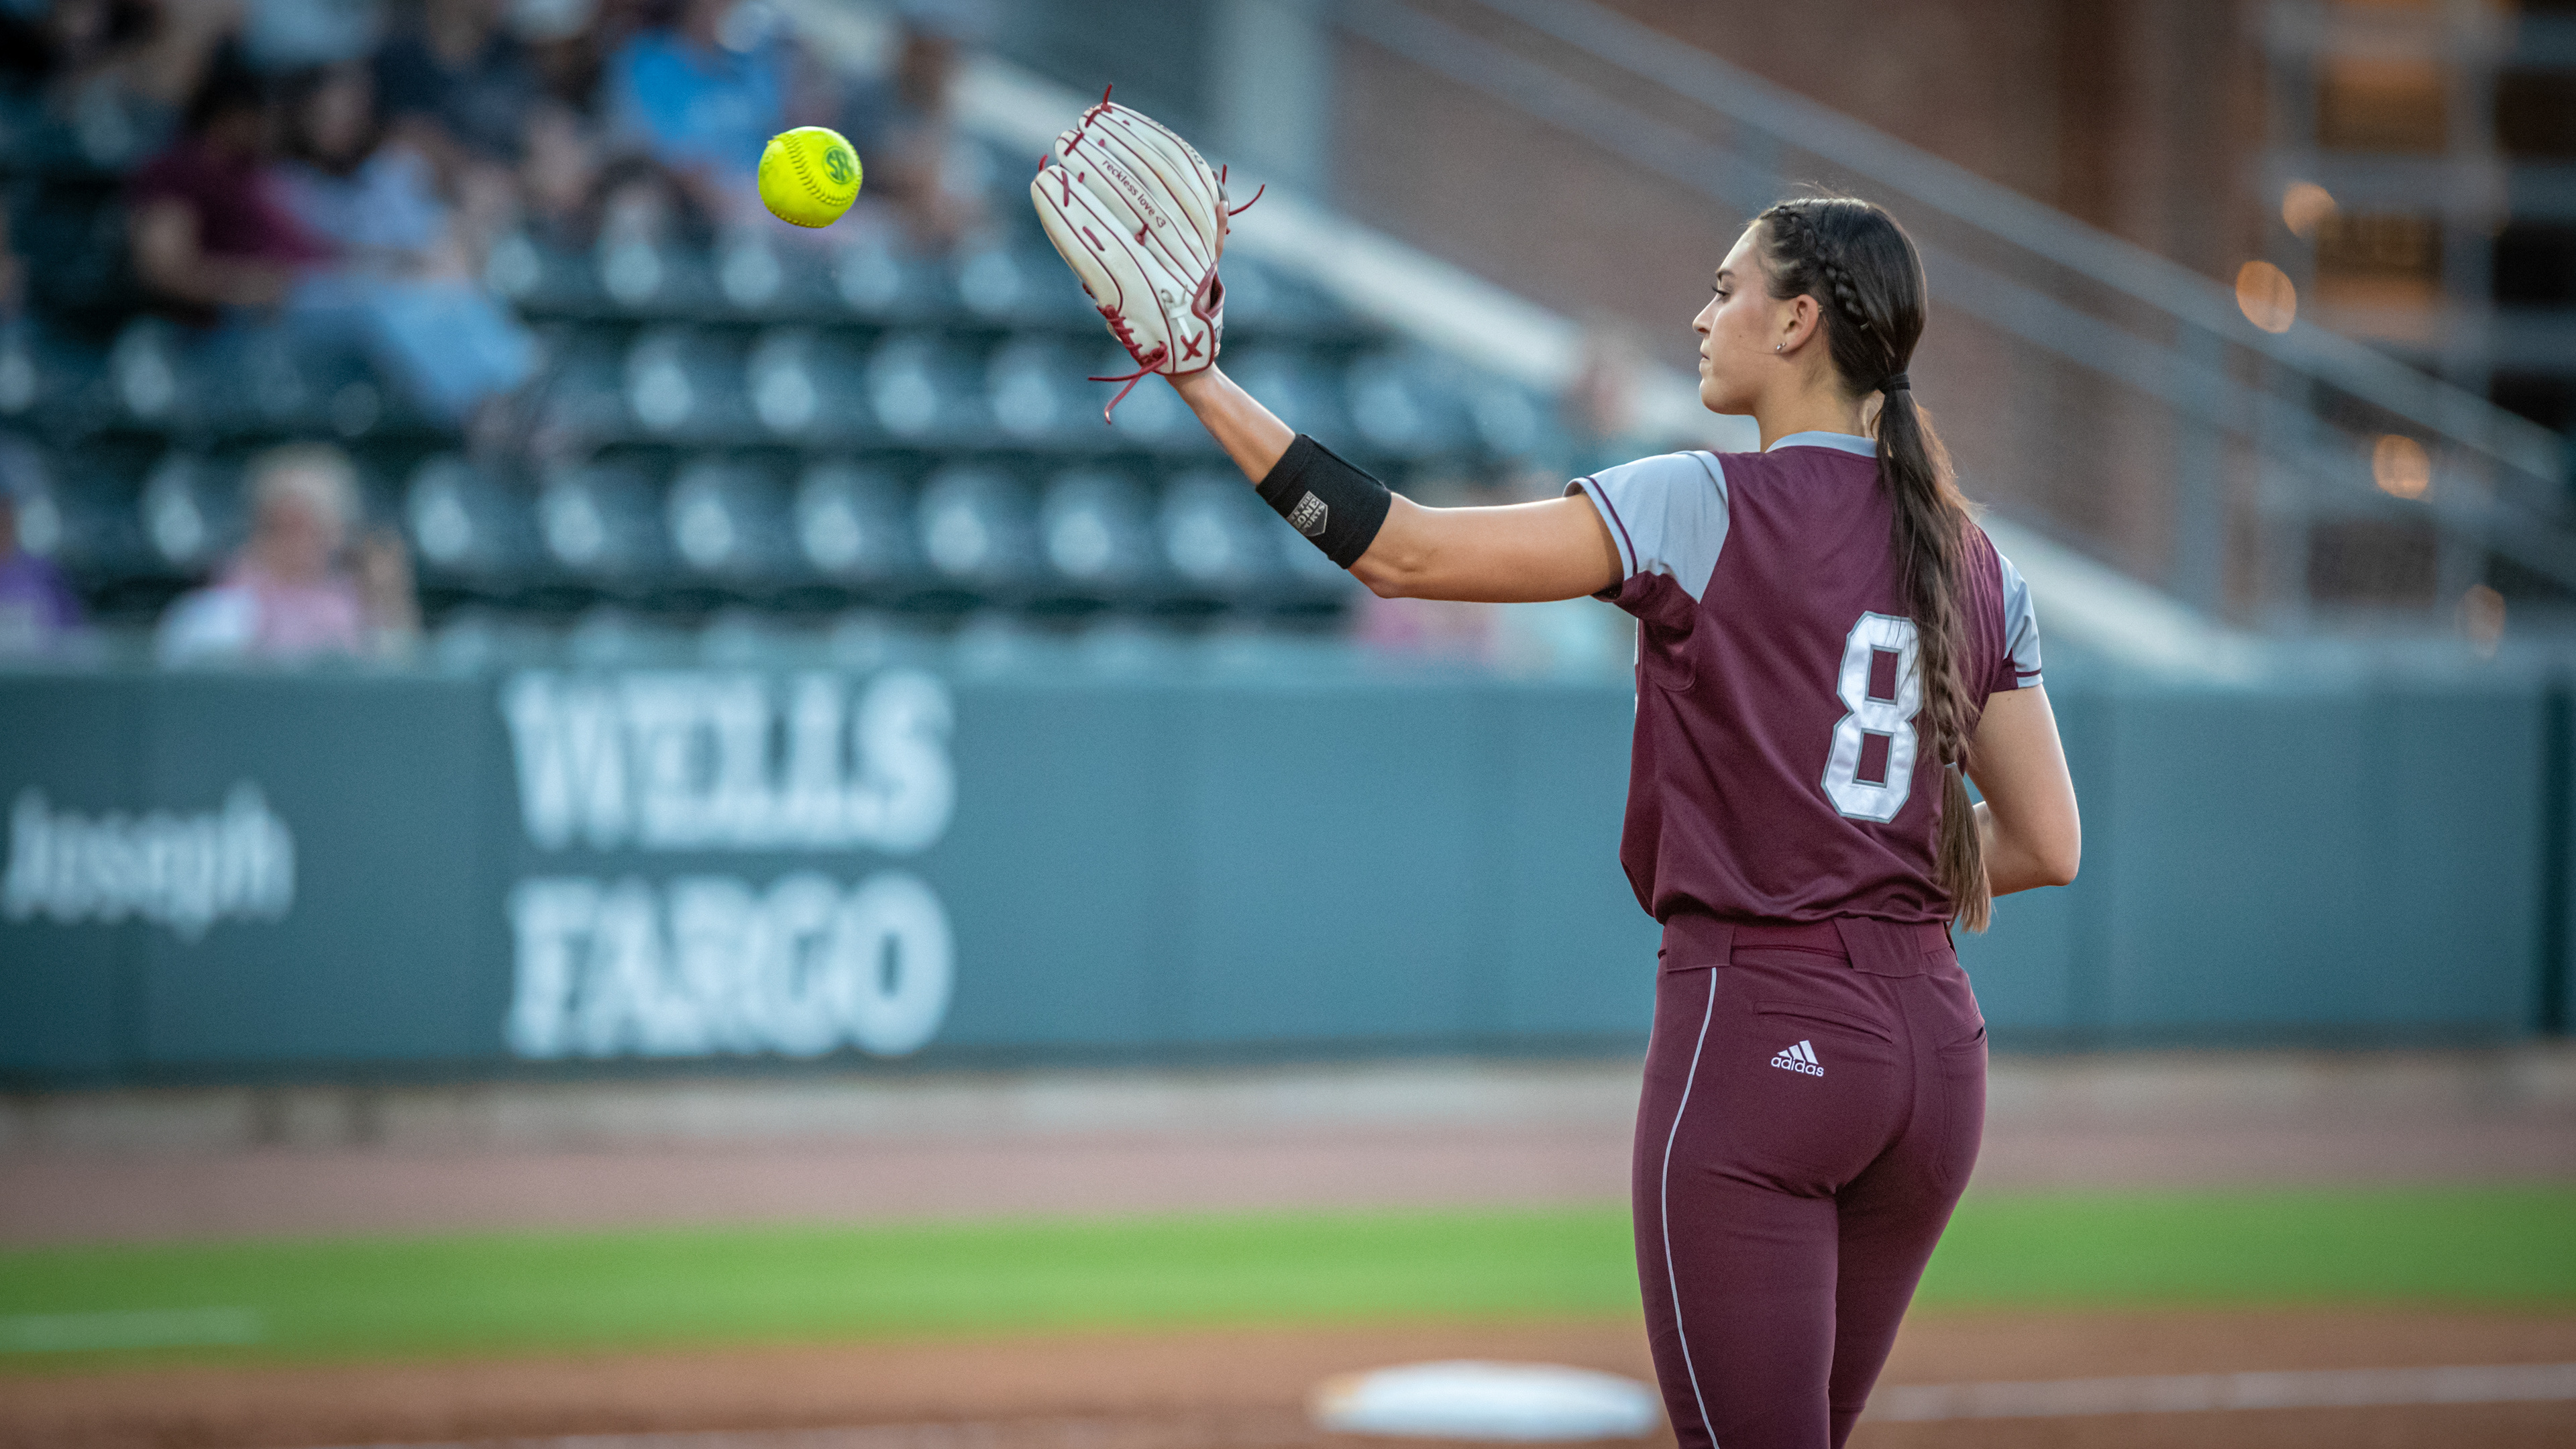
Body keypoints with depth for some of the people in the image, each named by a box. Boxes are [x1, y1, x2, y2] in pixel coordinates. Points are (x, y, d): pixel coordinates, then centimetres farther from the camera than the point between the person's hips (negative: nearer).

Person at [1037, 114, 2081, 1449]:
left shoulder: (1702, 510, -9)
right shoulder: (1970, 561, 9)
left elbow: (1405, 551, -10)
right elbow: (2045, 847, 9)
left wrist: (1197, 380, -5)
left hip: (1755, 1036, -7)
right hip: (1934, 1050, 7)